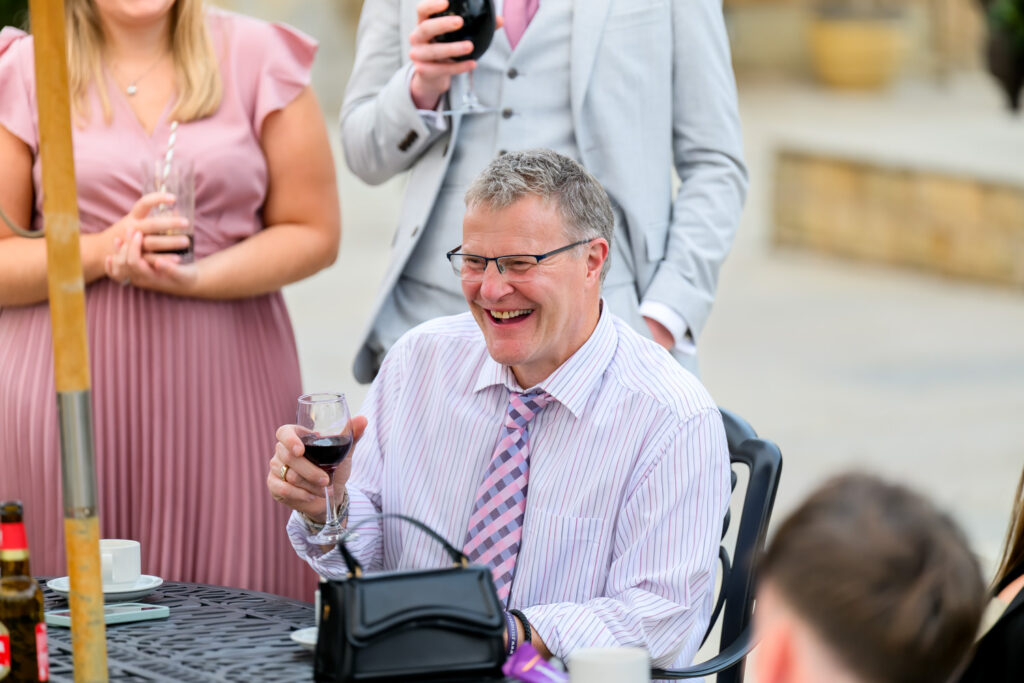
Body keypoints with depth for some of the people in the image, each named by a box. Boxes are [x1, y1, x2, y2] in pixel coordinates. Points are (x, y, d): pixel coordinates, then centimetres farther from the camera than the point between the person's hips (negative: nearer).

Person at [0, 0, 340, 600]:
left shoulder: (257, 56, 6)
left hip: (227, 391, 1)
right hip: (71, 388, 0)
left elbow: (314, 233, 5)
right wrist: (105, 250, -13)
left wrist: (196, 276, -11)